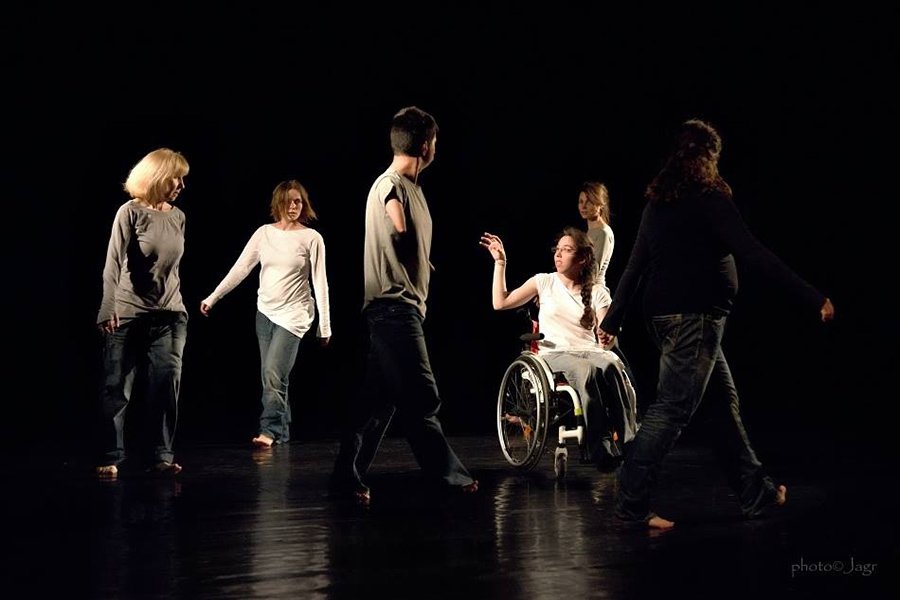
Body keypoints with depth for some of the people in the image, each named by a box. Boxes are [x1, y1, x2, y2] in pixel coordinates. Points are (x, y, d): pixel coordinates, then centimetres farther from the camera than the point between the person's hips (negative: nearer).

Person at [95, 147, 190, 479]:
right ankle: (111, 458, 5)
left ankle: (160, 455, 10)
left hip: (170, 315, 5)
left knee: (166, 386, 1)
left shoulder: (178, 217, 8)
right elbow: (113, 264, -11)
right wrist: (108, 310, -19)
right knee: (117, 388, -1)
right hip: (129, 315, -5)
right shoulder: (130, 212, -7)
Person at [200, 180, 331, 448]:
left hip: (293, 314, -5)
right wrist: (213, 297, 1)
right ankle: (282, 431, 19)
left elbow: (320, 282, -6)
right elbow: (240, 268, 6)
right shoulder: (264, 233, 4)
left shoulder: (312, 238, -6)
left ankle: (269, 431, -16)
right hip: (265, 312, 5)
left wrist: (325, 325, -7)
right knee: (271, 376, 9)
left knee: (273, 374, -18)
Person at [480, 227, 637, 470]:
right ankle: (600, 448, -38)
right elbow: (500, 303, 3)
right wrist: (500, 262, 1)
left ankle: (628, 442, -40)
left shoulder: (597, 292, 12)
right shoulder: (544, 282, 11)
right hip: (555, 355, -1)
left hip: (590, 351, 1)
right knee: (586, 371, -38)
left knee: (613, 366, -36)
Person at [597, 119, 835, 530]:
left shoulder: (657, 203, 12)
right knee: (671, 410, -7)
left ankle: (756, 493, 22)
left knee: (725, 403, 15)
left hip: (666, 319, 9)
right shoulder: (710, 200, -11)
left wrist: (613, 319, 22)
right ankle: (632, 504, -6)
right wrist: (814, 298, -15)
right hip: (695, 318, -9)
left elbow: (634, 266, 14)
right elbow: (754, 256, -17)